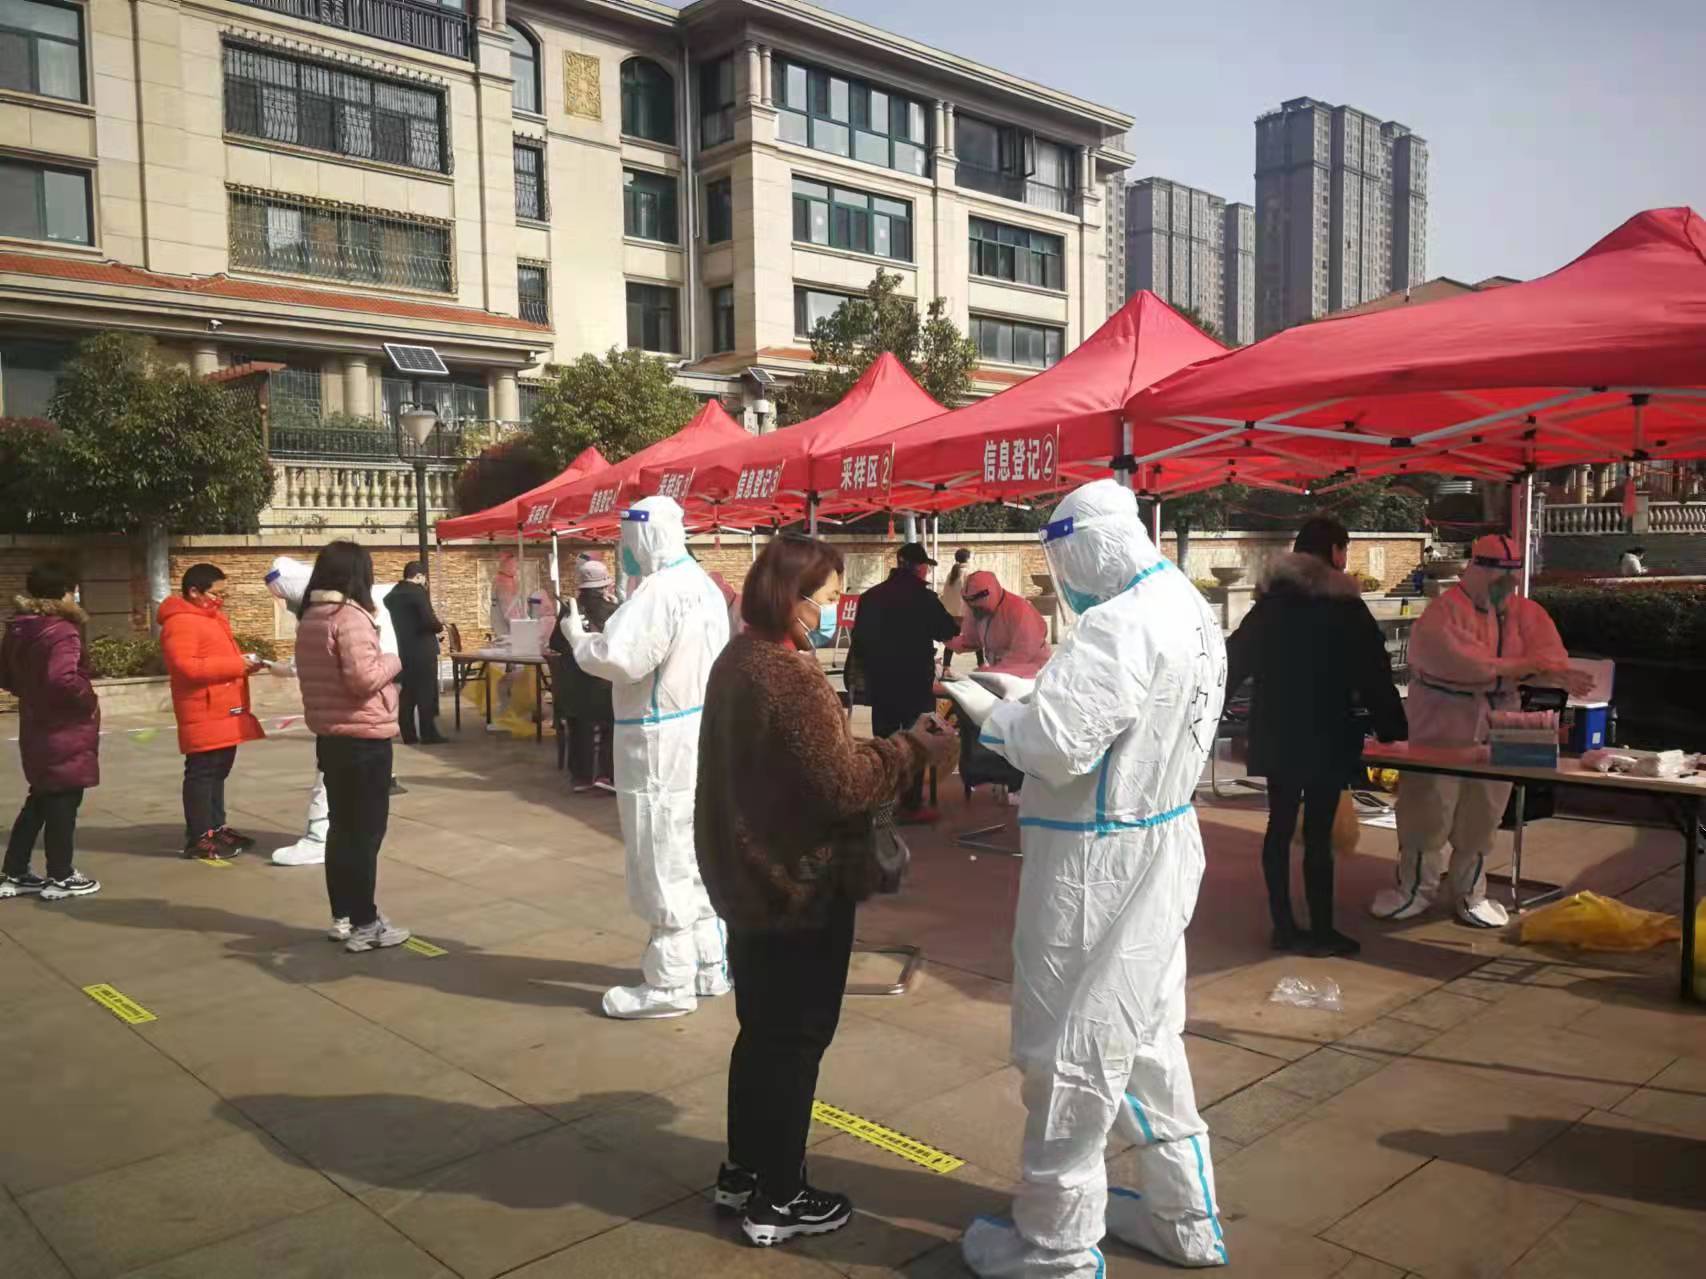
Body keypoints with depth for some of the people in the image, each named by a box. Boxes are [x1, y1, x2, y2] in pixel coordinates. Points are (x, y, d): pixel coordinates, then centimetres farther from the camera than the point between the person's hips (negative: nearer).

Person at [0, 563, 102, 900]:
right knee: (63, 802, 3)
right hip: (66, 732, -9)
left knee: (40, 800, 20)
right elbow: (62, 678, -34)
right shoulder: (62, 632, -21)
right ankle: (60, 878, 12)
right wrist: (89, 701, -19)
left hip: (36, 729, 9)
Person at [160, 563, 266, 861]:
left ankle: (217, 828, 24)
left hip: (225, 713, 10)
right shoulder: (181, 623, -14)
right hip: (204, 716, -10)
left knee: (218, 773, 16)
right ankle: (199, 838, -2)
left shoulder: (212, 617, 20)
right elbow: (186, 667, -24)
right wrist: (237, 665, -22)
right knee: (201, 774, -6)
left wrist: (244, 663, 10)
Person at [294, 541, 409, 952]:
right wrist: (393, 661, -7)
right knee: (366, 832, -2)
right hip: (364, 738, -9)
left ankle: (342, 917, 23)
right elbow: (363, 678, -25)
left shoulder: (310, 618, 10)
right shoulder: (351, 617, -17)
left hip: (329, 736, 9)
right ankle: (364, 925, 3)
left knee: (341, 828, 15)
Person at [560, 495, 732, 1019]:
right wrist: (609, 630, 8)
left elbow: (618, 660, -25)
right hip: (700, 735, 10)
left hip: (662, 744, -10)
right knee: (696, 858, 17)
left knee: (662, 866, -2)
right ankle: (709, 966, 26)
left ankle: (670, 984, 7)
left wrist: (578, 636, -7)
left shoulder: (658, 592, -19)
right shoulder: (703, 586, 13)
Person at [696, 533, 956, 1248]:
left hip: (750, 877, 9)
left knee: (762, 1030, 21)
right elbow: (841, 785, -24)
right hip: (799, 886, -9)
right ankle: (778, 1200, 20)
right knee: (796, 1039, 6)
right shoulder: (791, 676, -24)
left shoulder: (738, 660, 6)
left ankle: (742, 1173, 35)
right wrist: (916, 747, -13)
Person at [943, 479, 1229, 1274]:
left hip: (1100, 859, -10)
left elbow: (1057, 747, -28)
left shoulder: (1120, 625, -23)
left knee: (1071, 1048, 3)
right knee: (1145, 1036, 21)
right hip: (1160, 841, 10)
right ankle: (1181, 1214, 34)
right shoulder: (1191, 610, 8)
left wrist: (989, 710, -10)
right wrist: (1034, 700, 5)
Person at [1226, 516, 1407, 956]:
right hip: (1326, 734, -5)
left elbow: (1236, 659, 10)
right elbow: (1373, 674, -9)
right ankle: (1321, 931, 5)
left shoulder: (1271, 602, 8)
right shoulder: (1345, 607, -8)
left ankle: (1283, 927, 15)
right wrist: (1391, 728, -2)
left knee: (1280, 825, 10)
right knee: (1318, 831, -2)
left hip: (1276, 731, 6)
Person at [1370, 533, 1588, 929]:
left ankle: (1470, 893, 27)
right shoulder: (1443, 612, -12)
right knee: (1425, 811, 3)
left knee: (1481, 819, 11)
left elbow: (1552, 657, -7)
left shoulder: (1526, 612, 7)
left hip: (1495, 734, 5)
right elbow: (1464, 665, -26)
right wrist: (1523, 667, -18)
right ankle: (1415, 887, 20)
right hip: (1439, 730, -5)